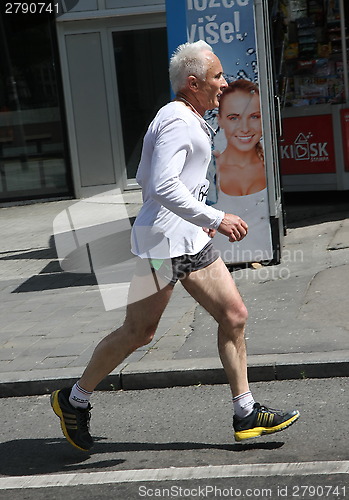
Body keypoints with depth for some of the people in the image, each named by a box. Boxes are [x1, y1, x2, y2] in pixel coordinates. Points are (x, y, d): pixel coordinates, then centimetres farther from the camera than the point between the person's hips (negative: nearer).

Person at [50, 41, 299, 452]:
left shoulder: (188, 121, 17)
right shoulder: (177, 121, -16)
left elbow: (145, 179, 23)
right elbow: (163, 187, -27)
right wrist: (214, 219, -27)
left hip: (190, 240, 10)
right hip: (162, 242, -10)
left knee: (234, 316, 4)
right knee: (138, 333, 2)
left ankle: (246, 415, 11)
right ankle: (74, 400, 20)